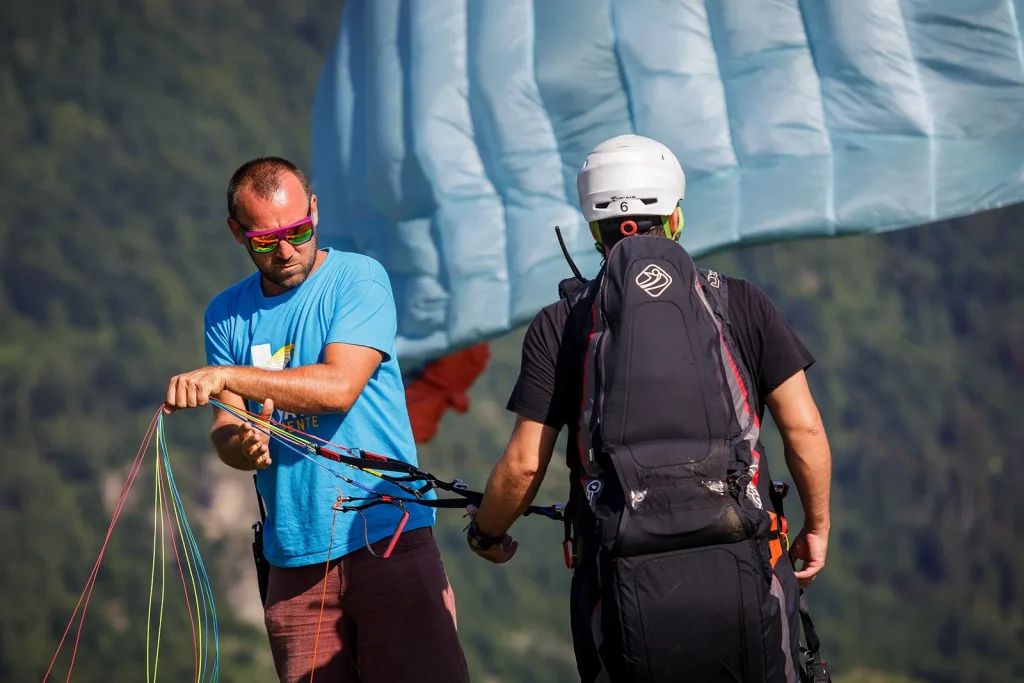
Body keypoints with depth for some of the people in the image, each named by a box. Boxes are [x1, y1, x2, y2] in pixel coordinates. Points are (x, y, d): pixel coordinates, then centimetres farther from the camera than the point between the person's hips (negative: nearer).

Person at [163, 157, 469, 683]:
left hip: (387, 536, -4)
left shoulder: (358, 279, -1)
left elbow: (339, 387, -16)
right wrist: (242, 447, -17)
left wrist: (225, 376, -20)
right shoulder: (227, 314, 13)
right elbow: (224, 431, 7)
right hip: (294, 556, 4)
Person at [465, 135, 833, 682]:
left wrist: (486, 534, 22)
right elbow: (805, 430, 5)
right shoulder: (740, 303, 8)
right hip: (743, 575, 0)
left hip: (627, 586, 0)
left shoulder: (561, 323, 6)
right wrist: (817, 527, 19)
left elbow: (524, 464, 4)